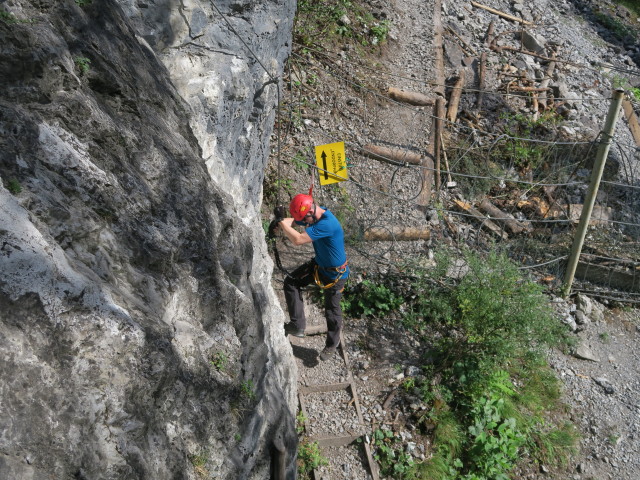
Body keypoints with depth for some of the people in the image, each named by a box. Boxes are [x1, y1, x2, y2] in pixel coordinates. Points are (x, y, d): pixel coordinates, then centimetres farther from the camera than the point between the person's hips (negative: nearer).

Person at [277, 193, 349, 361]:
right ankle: (298, 325, 3)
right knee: (291, 282, -3)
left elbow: (298, 240, -40)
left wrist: (281, 222, -28)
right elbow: (292, 222, 4)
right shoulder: (313, 215, -9)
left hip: (335, 274, -8)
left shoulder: (327, 224, -37)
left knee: (332, 310, 9)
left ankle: (332, 344, 33)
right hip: (318, 264, 8)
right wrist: (283, 222, -20)